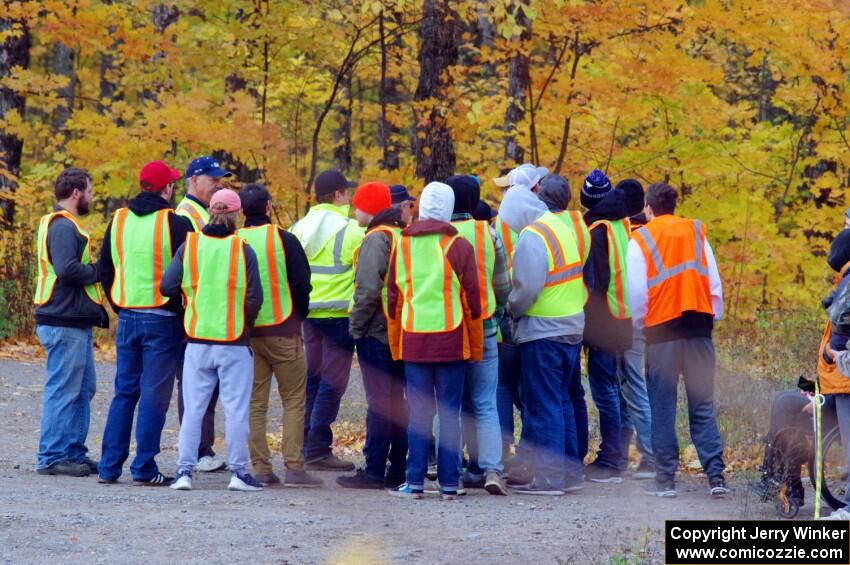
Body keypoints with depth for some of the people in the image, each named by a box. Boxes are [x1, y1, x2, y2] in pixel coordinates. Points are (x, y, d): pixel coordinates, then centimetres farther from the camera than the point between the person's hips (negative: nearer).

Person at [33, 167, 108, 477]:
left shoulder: (66, 225, 19)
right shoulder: (62, 227, -14)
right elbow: (67, 269, -26)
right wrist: (98, 271, -10)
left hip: (75, 323, 11)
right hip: (64, 323, -11)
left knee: (83, 388, 15)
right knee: (63, 390, -7)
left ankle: (74, 453, 20)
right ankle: (51, 457, -4)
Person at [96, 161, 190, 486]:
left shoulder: (118, 221, 7)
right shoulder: (175, 224, -11)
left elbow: (105, 271, 14)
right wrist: (184, 312, 3)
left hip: (127, 316, 5)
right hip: (163, 321, -5)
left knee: (124, 392, 13)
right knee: (154, 395, -1)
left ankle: (109, 467, 11)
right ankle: (144, 468, -2)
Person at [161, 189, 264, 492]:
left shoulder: (189, 245, -1)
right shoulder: (243, 250, -7)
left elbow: (167, 287, -3)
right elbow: (255, 298, -7)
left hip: (197, 341, 2)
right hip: (234, 342, -2)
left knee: (193, 409, 8)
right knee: (236, 409, 4)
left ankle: (184, 470, 4)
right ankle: (238, 472, 4)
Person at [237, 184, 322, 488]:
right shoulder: (284, 240, -9)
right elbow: (302, 283, -7)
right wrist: (300, 315, 11)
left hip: (245, 333, 3)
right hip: (283, 331, -3)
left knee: (255, 402, 8)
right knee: (293, 400, 3)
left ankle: (260, 468, 5)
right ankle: (294, 467, -5)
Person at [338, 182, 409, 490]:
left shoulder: (376, 239, -13)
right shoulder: (403, 236, 12)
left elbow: (368, 291, -22)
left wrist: (356, 326, -11)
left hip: (376, 333, -8)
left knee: (379, 403, -6)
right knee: (397, 401, 12)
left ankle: (374, 471, -5)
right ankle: (398, 469, 15)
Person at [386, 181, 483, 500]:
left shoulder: (402, 246, 4)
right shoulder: (458, 247, -3)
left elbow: (393, 299, 10)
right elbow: (472, 300, 0)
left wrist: (395, 347, 18)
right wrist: (476, 347, 8)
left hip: (413, 342, 2)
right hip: (451, 342, -2)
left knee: (418, 413, 5)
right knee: (450, 413, 3)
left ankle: (415, 482, 2)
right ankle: (448, 483, 3)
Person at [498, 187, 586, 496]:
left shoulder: (532, 237, -17)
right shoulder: (561, 227, 11)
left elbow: (527, 288, -21)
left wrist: (512, 309, -4)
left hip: (543, 331, -9)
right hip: (572, 328, 9)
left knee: (543, 404, -3)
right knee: (562, 401, 16)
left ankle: (549, 477, -3)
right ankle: (570, 472, 20)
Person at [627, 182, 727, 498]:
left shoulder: (641, 239, 1)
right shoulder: (696, 233, 10)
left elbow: (636, 291, -3)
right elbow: (715, 282, 9)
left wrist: (639, 324, 11)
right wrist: (713, 316, 17)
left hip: (662, 327, -3)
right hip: (699, 324, 3)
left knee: (662, 407, 3)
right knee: (702, 404, 5)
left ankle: (665, 478, 1)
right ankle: (715, 474, -5)